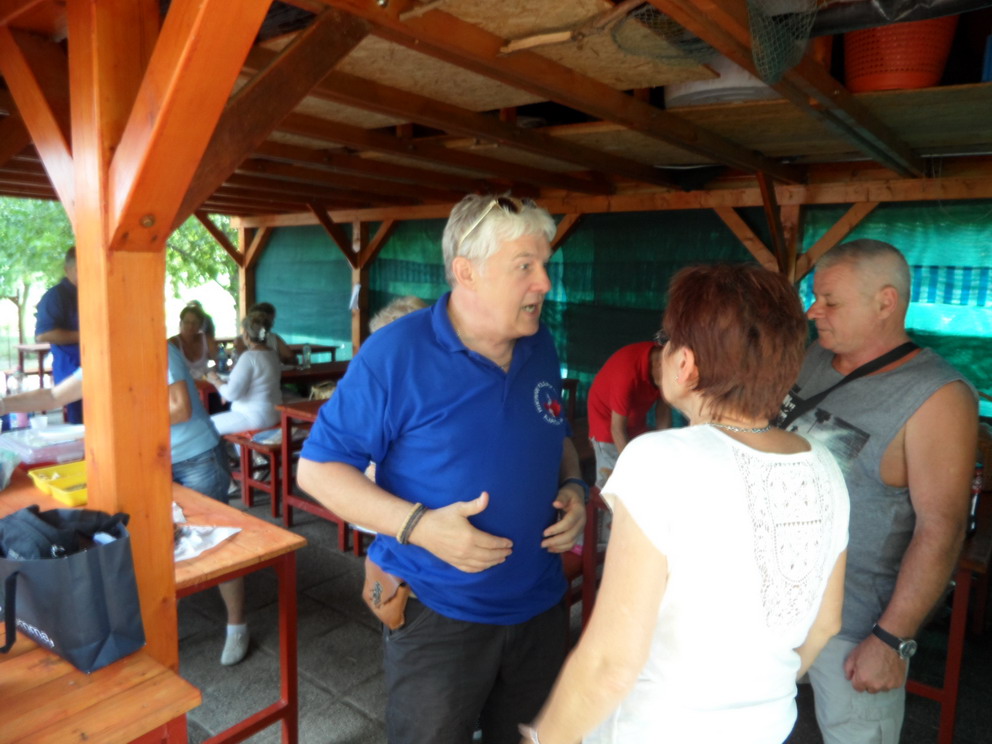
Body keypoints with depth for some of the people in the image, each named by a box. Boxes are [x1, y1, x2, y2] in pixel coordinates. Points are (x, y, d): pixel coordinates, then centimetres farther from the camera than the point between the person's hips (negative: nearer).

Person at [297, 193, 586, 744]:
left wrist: (573, 488, -6)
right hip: (435, 616, -5)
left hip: (540, 607, 6)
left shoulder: (541, 349, 0)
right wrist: (418, 525, -25)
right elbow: (316, 469, -15)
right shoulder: (396, 352, -18)